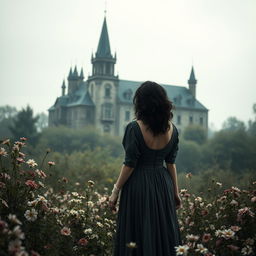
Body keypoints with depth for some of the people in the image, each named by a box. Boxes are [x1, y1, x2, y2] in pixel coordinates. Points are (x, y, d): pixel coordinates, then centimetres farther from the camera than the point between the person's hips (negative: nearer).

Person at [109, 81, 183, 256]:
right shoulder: (172, 130, 0)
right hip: (163, 185, 5)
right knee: (163, 234, 14)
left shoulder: (135, 128, -13)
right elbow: (171, 163, 5)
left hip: (138, 185, -5)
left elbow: (130, 164, -12)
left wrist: (115, 192, -4)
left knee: (138, 235, 4)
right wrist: (176, 193, 13)